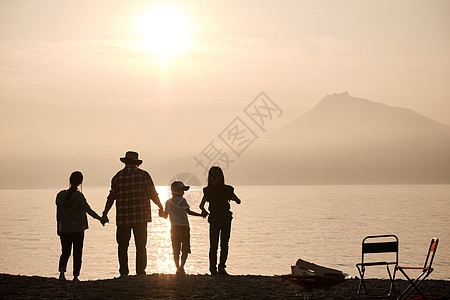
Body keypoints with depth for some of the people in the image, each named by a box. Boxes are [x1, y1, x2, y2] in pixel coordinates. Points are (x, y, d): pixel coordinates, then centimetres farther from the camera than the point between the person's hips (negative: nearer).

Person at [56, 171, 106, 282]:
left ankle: (62, 272, -8)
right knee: (77, 254, 6)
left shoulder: (60, 195, 1)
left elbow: (58, 213, 8)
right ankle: (75, 276, 7)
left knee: (65, 252, 12)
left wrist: (58, 227, 19)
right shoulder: (78, 196, -13)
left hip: (64, 230, 4)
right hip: (77, 230, -3)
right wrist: (99, 218, -30)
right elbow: (88, 210, -23)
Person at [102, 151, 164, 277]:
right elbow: (152, 194, 0)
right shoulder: (143, 175, 0)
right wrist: (161, 207, 15)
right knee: (141, 246, 5)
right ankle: (140, 272, 3)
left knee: (122, 246, 8)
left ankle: (124, 272, 2)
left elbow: (111, 197, 3)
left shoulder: (117, 177, 4)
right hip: (140, 216, -1)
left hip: (123, 218, 1)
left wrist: (105, 213, 12)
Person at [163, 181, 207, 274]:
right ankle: (181, 267, -10)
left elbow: (165, 216, 12)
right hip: (184, 227, -5)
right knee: (185, 250, 1)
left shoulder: (168, 202, 8)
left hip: (174, 228, 5)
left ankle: (178, 268, 7)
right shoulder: (182, 200, -8)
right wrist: (201, 215, -11)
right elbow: (188, 211, -16)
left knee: (176, 251, 8)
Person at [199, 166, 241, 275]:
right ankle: (222, 266, -8)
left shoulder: (207, 190, -5)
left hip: (213, 218, 1)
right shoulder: (227, 189, -6)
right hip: (225, 217, -1)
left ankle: (213, 269, 9)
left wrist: (204, 211, 11)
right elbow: (238, 201, 4)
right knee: (224, 244, 6)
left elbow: (201, 205, -10)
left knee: (213, 245, 10)